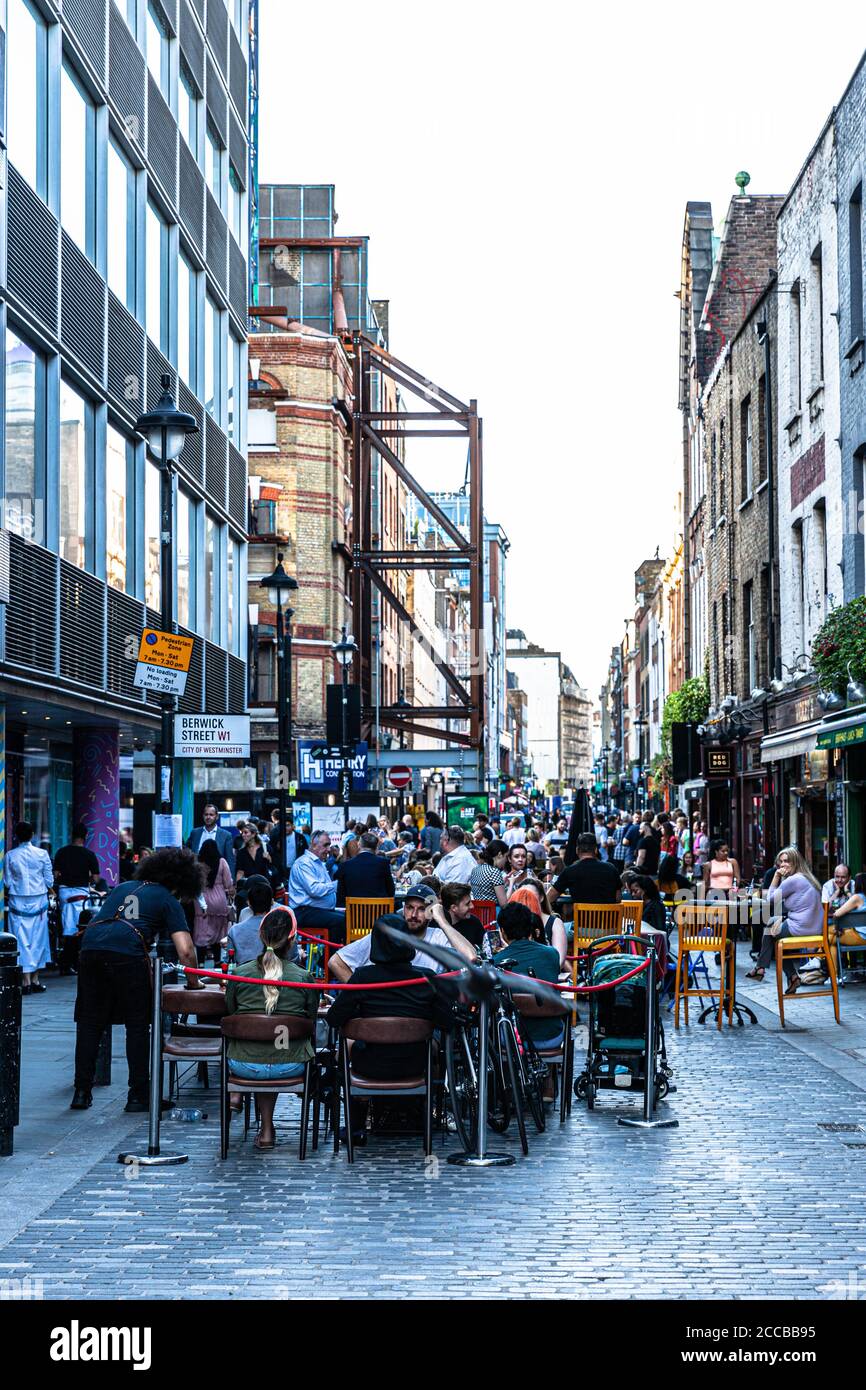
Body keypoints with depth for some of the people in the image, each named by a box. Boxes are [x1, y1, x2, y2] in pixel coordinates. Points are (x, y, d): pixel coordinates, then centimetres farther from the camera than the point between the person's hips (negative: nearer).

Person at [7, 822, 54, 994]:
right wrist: (49, 890, 20)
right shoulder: (42, 854, -5)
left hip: (18, 901, -1)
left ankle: (26, 981, -4)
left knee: (22, 940, 1)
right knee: (38, 939, 10)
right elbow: (49, 881, 0)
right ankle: (35, 980, 13)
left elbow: (7, 882, 1)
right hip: (38, 900, 1)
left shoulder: (10, 856, -5)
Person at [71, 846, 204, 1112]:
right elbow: (185, 950, 5)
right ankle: (138, 1095, 9)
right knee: (137, 1025, 8)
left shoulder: (122, 888, 31)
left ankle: (82, 1092, 12)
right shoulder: (168, 900, 15)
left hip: (90, 948, 5)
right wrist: (193, 982, 19)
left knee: (89, 1022, 13)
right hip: (128, 954, -5)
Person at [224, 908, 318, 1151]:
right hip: (289, 1066, -1)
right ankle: (266, 1130, 30)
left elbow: (229, 1017, 9)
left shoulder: (239, 974, -5)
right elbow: (310, 1026, 3)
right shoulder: (304, 977, -8)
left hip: (243, 1065, 1)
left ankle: (235, 1094, 24)